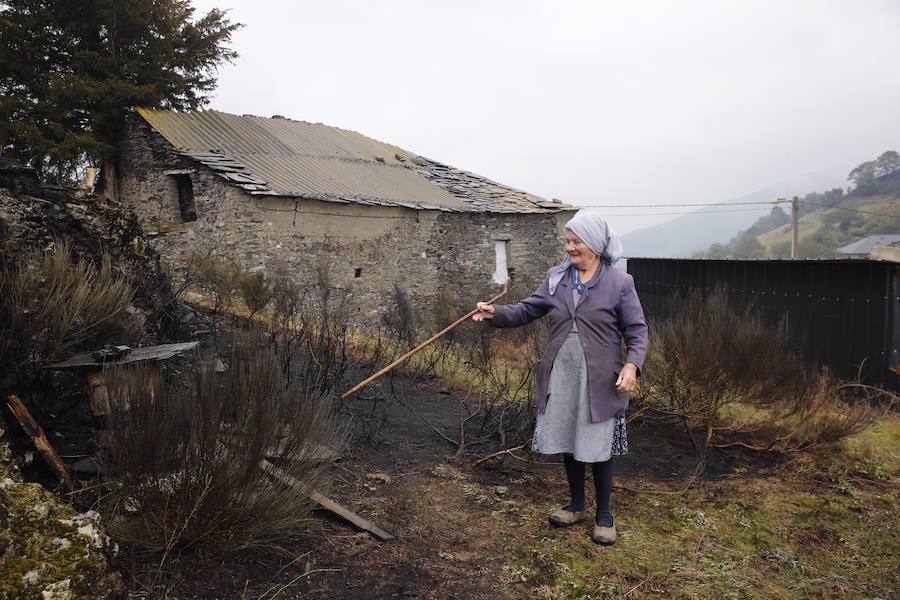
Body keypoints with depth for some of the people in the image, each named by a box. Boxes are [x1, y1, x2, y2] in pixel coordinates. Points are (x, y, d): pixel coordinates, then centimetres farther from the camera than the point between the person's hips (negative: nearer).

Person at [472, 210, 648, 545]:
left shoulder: (619, 283, -6)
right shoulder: (556, 279, 5)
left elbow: (637, 331, -5)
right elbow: (527, 310, 5)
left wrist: (632, 365, -20)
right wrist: (496, 313, -12)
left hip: (599, 382, -4)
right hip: (561, 379, 4)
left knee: (598, 448, 6)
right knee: (568, 443, 15)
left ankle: (604, 515, 27)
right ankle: (576, 506, 36)